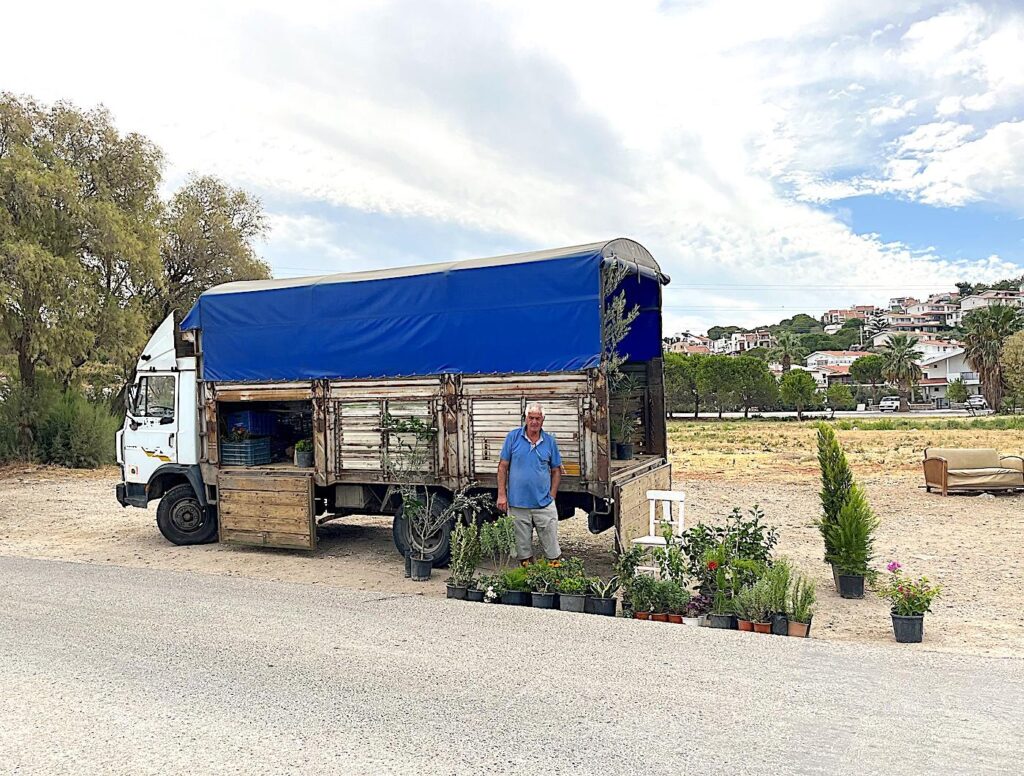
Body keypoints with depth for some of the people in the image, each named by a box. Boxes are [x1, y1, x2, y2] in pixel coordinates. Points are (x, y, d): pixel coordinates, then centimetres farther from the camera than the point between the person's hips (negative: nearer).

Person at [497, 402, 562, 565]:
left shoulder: (550, 441, 4)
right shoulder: (513, 437, -1)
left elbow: (556, 470, 10)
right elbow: (503, 467, 0)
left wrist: (552, 496, 1)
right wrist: (502, 495, -4)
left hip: (544, 504, 1)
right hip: (517, 504, -1)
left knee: (552, 549, 5)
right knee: (522, 547, 11)